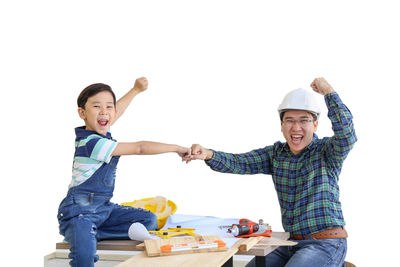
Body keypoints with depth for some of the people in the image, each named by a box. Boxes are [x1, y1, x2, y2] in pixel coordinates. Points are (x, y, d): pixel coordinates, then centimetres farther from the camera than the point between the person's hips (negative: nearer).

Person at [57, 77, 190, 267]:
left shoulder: (98, 131, 7)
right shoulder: (93, 143, -20)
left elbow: (116, 111, 30)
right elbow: (139, 148, -18)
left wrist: (136, 90, 35)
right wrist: (176, 148, -10)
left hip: (103, 207, 10)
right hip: (80, 211, -10)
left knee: (149, 220, -1)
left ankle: (90, 233, -6)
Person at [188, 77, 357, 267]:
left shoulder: (327, 151, -7)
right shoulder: (276, 153, 7)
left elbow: (346, 133, -28)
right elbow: (238, 163, -3)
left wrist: (329, 91, -18)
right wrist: (208, 155, -22)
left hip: (326, 244, -6)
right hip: (292, 244, 6)